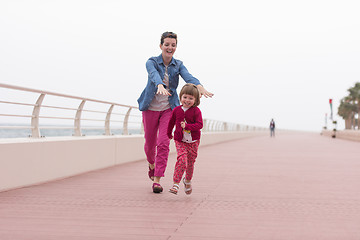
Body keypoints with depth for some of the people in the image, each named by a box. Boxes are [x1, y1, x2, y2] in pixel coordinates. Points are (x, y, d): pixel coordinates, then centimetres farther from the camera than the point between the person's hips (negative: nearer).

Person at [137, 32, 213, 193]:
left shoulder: (178, 65, 0)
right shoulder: (152, 62, -9)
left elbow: (187, 76, -20)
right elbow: (154, 75, -32)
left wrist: (199, 86, -43)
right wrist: (160, 86, -55)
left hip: (168, 109, 1)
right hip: (151, 108, -1)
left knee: (163, 143, -13)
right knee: (150, 143, 10)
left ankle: (157, 180, -9)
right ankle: (151, 164, 43)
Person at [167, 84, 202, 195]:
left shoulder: (196, 111, -8)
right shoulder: (176, 110, 1)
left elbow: (199, 125, -17)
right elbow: (171, 122, 17)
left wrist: (187, 126, -29)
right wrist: (169, 134, 29)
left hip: (193, 141, 0)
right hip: (180, 141, 0)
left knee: (190, 163, 12)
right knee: (182, 160, -19)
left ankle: (187, 181, 37)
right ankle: (176, 184, -17)